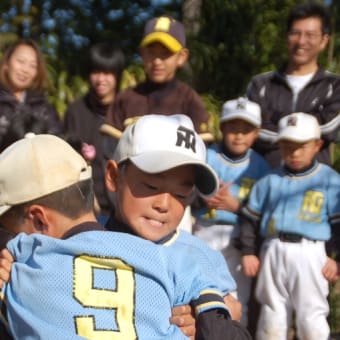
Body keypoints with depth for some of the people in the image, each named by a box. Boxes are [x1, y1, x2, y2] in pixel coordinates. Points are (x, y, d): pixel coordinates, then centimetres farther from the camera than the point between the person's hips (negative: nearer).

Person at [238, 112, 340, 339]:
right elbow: (250, 217, 13)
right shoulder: (270, 181, 9)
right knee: (272, 313, 13)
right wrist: (248, 252, 7)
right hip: (273, 252, 3)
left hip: (310, 254, -3)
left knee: (311, 318, 0)